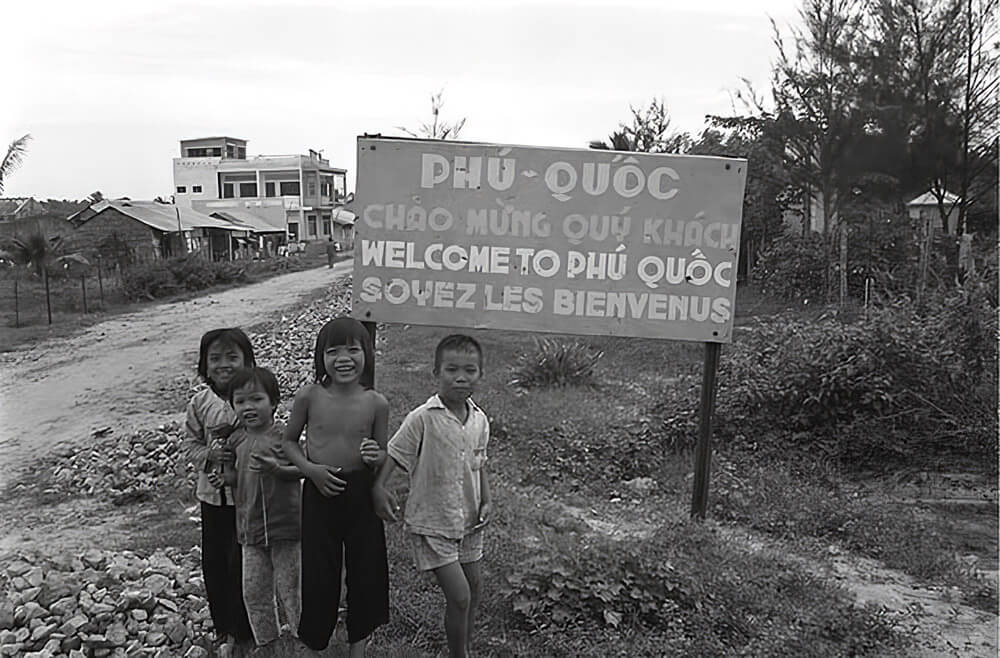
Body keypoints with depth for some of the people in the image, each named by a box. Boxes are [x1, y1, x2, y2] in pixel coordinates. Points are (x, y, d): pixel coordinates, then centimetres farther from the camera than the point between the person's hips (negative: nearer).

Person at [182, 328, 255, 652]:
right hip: (212, 493, 4)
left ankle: (241, 631, 26)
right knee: (213, 560, 14)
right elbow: (190, 442, 5)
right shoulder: (200, 403, -2)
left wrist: (242, 452, -24)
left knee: (241, 561, 6)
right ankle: (223, 626, 34)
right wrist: (209, 455, -14)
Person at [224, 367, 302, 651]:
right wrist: (224, 473, -2)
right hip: (250, 528, 6)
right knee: (253, 590, 14)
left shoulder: (282, 435, -12)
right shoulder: (237, 441, 7)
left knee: (289, 587, 4)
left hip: (284, 525, -6)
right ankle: (265, 641, 33)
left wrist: (275, 468, -31)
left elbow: (300, 469, -16)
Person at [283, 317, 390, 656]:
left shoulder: (376, 403, -9)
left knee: (365, 569, 11)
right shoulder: (309, 396, -9)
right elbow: (289, 441, 4)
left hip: (362, 494, 1)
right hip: (319, 493, 0)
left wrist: (375, 456, -20)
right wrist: (310, 468, -13)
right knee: (319, 573, 10)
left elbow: (383, 454, 3)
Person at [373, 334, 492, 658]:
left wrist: (486, 501, 1)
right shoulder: (422, 419, -20)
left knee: (473, 586, 18)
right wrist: (378, 488, -27)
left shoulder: (480, 420, -2)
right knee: (459, 595, -8)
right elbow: (393, 453, -12)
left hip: (468, 521, 6)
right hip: (432, 524, -6)